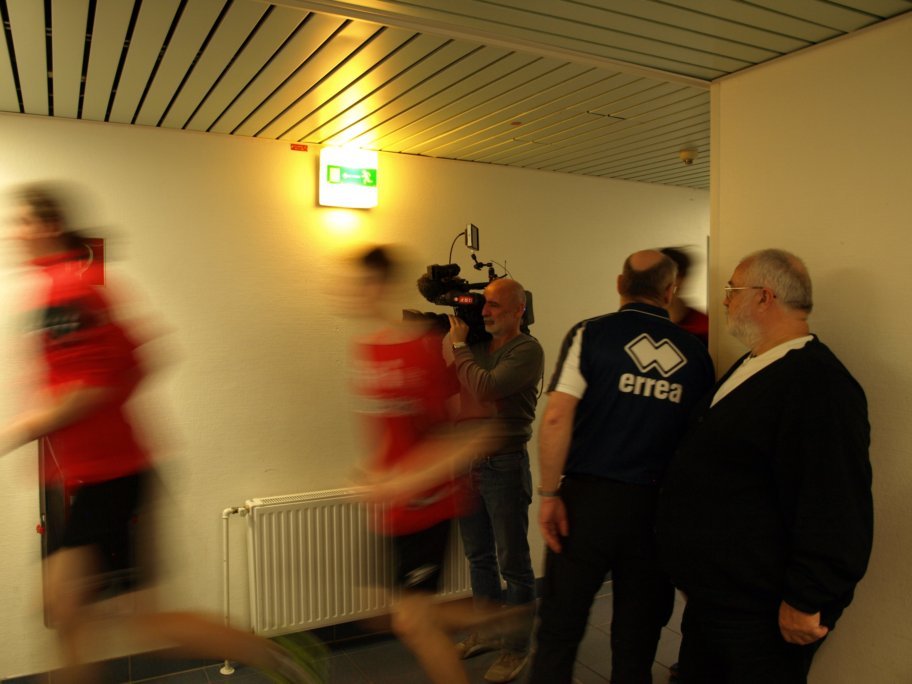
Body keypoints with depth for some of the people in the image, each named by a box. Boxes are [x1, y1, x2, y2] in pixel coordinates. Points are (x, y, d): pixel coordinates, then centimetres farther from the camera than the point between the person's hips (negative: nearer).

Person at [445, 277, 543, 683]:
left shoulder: (527, 350, -12)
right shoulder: (477, 344, 8)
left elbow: (486, 388, -24)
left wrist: (459, 346, -11)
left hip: (504, 465, -7)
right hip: (467, 462, 7)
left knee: (513, 564, 5)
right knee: (479, 556, 19)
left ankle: (517, 647, 21)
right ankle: (487, 631, 36)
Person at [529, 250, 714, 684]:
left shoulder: (591, 334, -5)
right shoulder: (695, 353, 4)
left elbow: (556, 417, -14)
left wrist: (549, 493, -8)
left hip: (588, 497, -2)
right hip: (657, 506, 3)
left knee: (558, 632, 10)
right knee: (636, 641, 16)